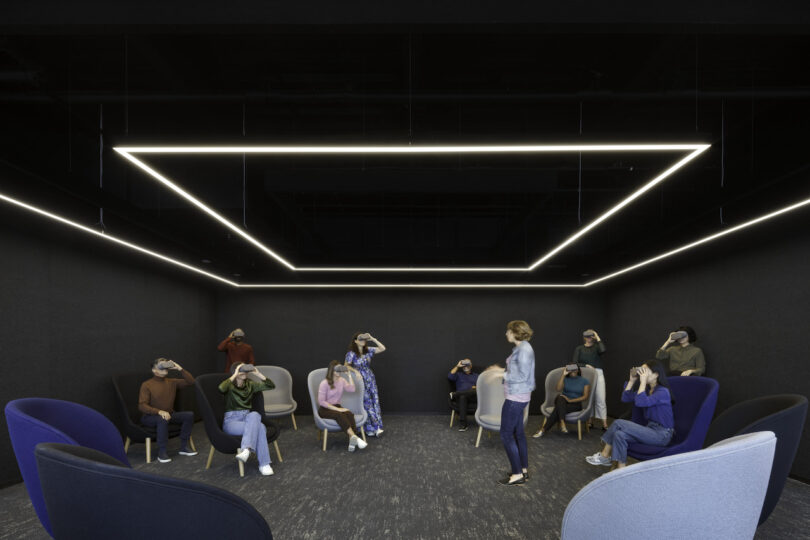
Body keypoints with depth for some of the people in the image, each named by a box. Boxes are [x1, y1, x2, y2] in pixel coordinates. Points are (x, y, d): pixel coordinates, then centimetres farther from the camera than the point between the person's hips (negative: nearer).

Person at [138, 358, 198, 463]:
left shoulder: (172, 382, 6)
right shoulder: (146, 385, -8)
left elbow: (190, 381, 0)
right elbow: (142, 406, -16)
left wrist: (179, 369, -9)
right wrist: (159, 412, -31)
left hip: (170, 414, 5)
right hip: (150, 416, -5)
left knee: (189, 415, -17)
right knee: (162, 419, -38)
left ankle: (183, 447, -6)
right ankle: (162, 452, -25)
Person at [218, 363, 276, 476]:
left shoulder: (250, 384, 11)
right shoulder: (230, 385, -2)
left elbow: (271, 386, 3)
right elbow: (221, 388, -28)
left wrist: (258, 374, -6)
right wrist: (234, 375, -23)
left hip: (247, 418, 4)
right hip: (231, 420, -4)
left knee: (254, 415, -35)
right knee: (259, 428, -31)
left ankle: (246, 449, -42)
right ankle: (264, 464, -32)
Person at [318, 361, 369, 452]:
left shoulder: (342, 380, 7)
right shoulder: (324, 383, -12)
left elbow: (352, 389, -11)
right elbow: (321, 401, -16)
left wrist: (349, 375, -8)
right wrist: (337, 409, -21)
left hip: (336, 406, 5)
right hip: (325, 409, -5)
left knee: (349, 414, -28)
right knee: (339, 415, -37)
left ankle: (352, 440, -42)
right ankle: (355, 437, -45)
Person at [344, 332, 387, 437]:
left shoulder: (368, 350, 3)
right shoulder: (351, 354, -9)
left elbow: (382, 348, -1)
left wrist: (372, 339, -6)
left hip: (370, 380, 4)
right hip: (360, 382, -4)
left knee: (375, 402, 1)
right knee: (366, 404, -2)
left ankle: (377, 427, 7)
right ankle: (370, 428, 9)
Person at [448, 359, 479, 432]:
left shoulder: (476, 376, 28)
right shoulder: (458, 375, 28)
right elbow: (450, 376, 4)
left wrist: (476, 387, -9)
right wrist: (457, 366, 3)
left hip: (473, 396, 1)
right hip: (461, 396, -1)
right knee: (462, 397, -40)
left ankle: (455, 394, -36)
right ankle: (462, 424, -44)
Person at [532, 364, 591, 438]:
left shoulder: (585, 381, 6)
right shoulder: (565, 379, 10)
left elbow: (585, 397, -4)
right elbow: (558, 389, -9)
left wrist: (570, 400, -15)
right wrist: (563, 374, -12)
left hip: (575, 404, -2)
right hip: (562, 402, 2)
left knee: (557, 409, -33)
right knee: (561, 397, -37)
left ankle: (543, 429, -32)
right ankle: (562, 423, -44)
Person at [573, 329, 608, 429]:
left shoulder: (597, 346, 10)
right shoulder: (579, 348, 11)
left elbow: (602, 350, -14)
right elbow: (574, 363, 0)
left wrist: (598, 337, -3)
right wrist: (585, 365, -14)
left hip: (598, 373, -1)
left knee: (601, 399, -6)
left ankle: (604, 424, -5)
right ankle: (590, 421, 13)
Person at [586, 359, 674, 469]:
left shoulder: (663, 391, -14)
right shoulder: (647, 389, 12)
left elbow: (640, 402, -29)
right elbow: (625, 398, 10)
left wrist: (643, 381, -23)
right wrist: (632, 380, 3)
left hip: (662, 434, -8)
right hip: (650, 428, 8)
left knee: (618, 423, -18)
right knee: (620, 434, -15)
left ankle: (604, 456, -4)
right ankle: (621, 472, -10)